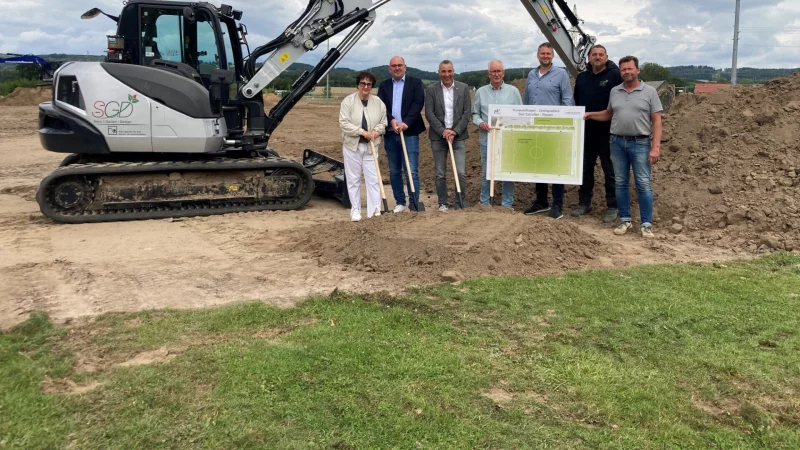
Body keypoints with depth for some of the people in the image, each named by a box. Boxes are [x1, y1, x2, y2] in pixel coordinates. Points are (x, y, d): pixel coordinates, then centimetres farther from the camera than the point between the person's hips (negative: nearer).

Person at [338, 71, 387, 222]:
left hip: (370, 146, 2)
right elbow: (344, 123, -12)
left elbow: (383, 123, 8)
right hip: (352, 146, -2)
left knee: (373, 178, 0)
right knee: (353, 178, 4)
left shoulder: (378, 102, 3)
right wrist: (362, 132, -19)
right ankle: (355, 210, 12)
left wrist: (376, 132, -13)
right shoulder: (348, 101, -6)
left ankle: (375, 210, 2)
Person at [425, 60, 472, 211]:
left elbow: (467, 113, 1)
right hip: (438, 136, 0)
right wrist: (443, 131, -12)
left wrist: (455, 131, -9)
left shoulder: (463, 88, 4)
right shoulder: (431, 89, 1)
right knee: (440, 173, 4)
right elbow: (429, 114, -3)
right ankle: (442, 203, 14)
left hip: (458, 136, 0)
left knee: (461, 172, -6)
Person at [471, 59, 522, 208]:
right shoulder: (481, 92, 6)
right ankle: (485, 203, 19)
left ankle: (507, 204, 14)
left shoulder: (513, 91, 4)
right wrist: (480, 123, -12)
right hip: (486, 139, 1)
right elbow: (475, 114, 8)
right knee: (486, 172, 8)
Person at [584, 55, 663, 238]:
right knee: (621, 183, 7)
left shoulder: (649, 91, -1)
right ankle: (625, 220, 17)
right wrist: (589, 115, 7)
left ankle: (646, 224, 2)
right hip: (617, 142, 4)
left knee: (643, 184, -3)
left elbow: (656, 121, -3)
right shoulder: (614, 91, 10)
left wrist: (655, 147, -11)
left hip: (640, 143, -4)